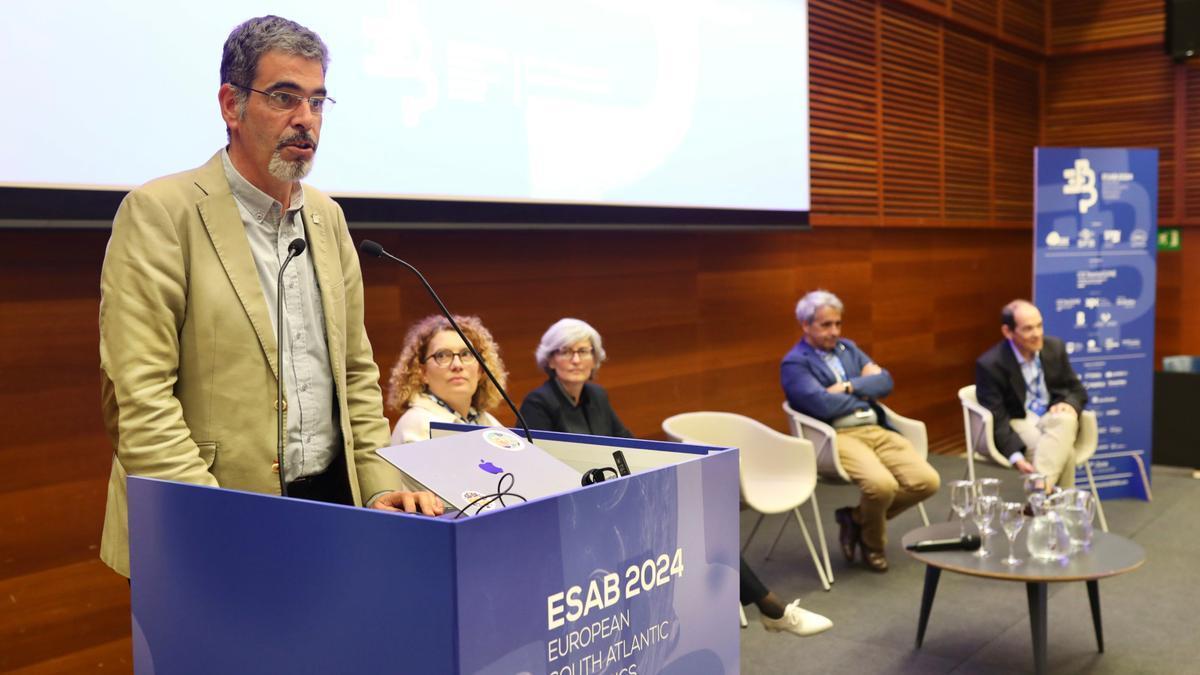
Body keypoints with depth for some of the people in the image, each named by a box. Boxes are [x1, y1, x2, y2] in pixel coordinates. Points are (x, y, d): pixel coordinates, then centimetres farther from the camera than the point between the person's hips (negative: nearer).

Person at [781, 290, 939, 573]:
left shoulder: (848, 348, 21)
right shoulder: (794, 363, -1)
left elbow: (885, 382, 11)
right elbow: (822, 405, -16)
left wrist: (849, 386, -6)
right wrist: (863, 393, 0)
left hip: (876, 430, 7)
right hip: (836, 438, -7)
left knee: (927, 480, -13)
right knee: (882, 484, -33)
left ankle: (856, 518, 8)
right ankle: (872, 543, 2)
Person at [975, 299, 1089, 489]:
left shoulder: (1055, 347, 1)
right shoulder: (990, 364, -14)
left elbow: (1077, 390, 13)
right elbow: (995, 419, -16)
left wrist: (1070, 404, -14)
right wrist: (1016, 456, -32)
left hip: (1053, 417, 4)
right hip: (1016, 424, -4)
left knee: (1065, 420, -35)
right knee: (1065, 451, -34)